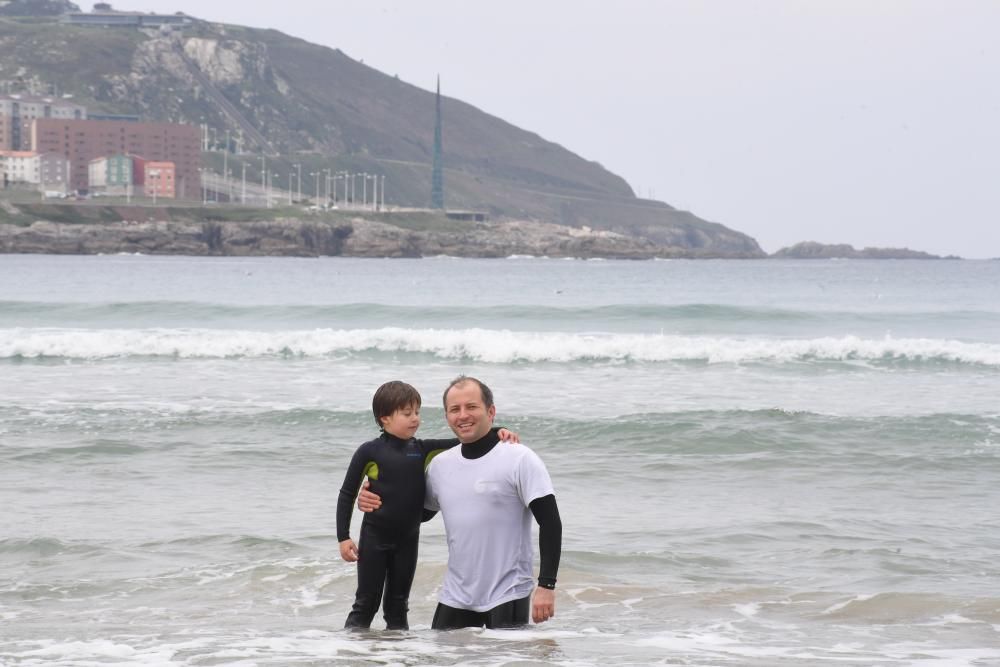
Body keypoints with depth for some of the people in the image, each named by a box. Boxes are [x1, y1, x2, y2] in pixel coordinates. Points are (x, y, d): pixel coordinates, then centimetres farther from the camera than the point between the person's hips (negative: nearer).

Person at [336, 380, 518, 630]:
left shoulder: (422, 450, 2)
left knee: (398, 606, 12)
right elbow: (347, 494, -3)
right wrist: (343, 537, -6)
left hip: (408, 538, 4)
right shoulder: (370, 452, -8)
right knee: (366, 603, 0)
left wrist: (497, 433, -14)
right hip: (374, 537, -4)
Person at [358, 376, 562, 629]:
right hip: (455, 598, 6)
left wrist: (546, 586, -18)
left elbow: (550, 522, -11)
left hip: (507, 597, -6)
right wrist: (374, 504, 7)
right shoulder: (440, 465, 9)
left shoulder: (519, 460, -9)